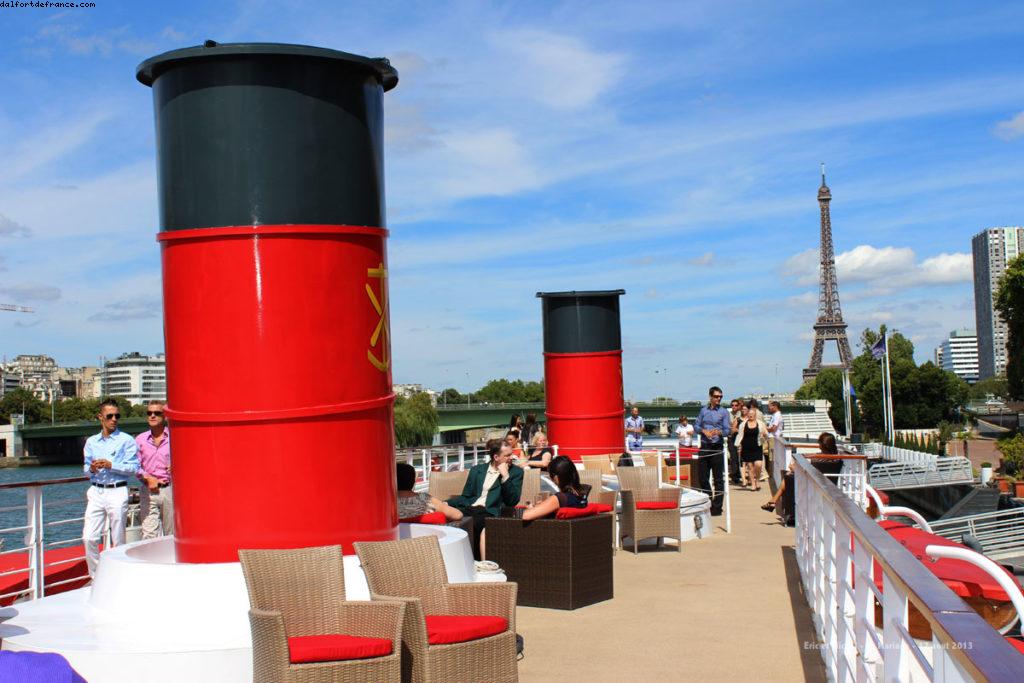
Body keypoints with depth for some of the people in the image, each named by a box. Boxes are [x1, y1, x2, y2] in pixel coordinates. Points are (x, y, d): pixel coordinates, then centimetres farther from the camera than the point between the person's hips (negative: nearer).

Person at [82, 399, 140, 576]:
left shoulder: (127, 440, 0)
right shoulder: (91, 442, 16)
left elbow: (133, 468, -8)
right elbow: (87, 467, 20)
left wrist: (110, 465, -16)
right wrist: (91, 469, -3)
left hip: (117, 492, -4)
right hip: (96, 492, 4)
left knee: (118, 540, 1)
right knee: (89, 537, -3)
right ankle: (96, 577, 10)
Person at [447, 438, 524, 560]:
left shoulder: (516, 472, 12)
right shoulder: (477, 470, 19)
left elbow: (512, 501, 1)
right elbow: (466, 496, 16)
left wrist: (505, 476, -7)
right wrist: (445, 504, -1)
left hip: (490, 513, -3)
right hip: (470, 509, 3)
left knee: (478, 521, -38)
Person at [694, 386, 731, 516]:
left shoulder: (724, 412, 0)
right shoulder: (703, 410, 11)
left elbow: (728, 430, -5)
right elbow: (697, 426, 13)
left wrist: (719, 432, -25)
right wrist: (704, 431, -7)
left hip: (717, 448, -4)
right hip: (704, 447, 4)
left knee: (718, 479, -1)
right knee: (702, 477, 7)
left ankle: (717, 507, 6)